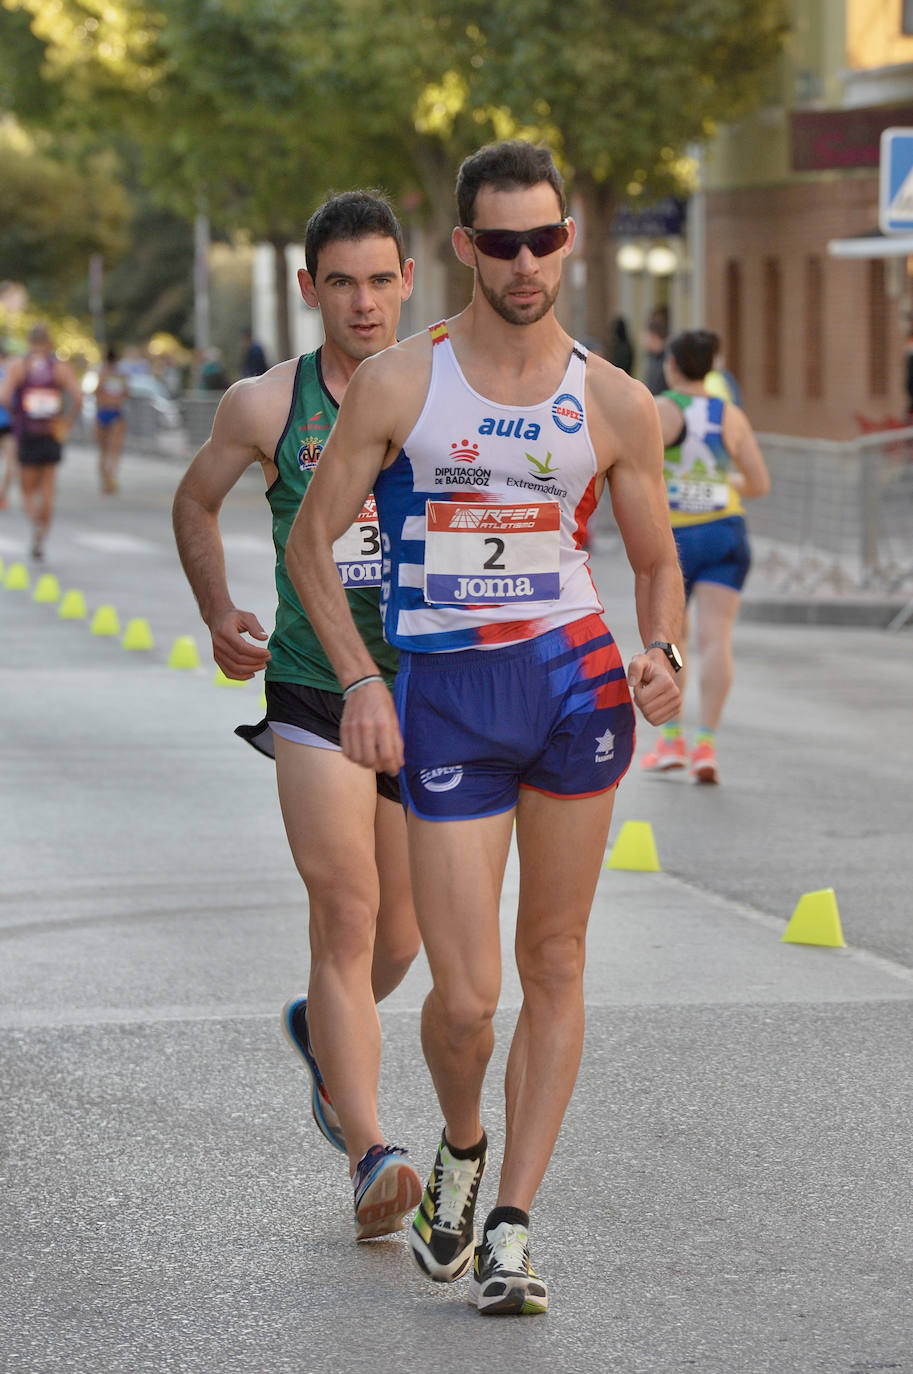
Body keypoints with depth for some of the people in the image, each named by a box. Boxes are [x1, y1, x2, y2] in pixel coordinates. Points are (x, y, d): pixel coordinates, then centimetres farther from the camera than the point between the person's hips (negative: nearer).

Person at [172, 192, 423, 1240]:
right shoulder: (265, 406, -2)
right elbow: (196, 501, 17)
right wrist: (217, 614, 9)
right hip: (313, 692, -2)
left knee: (397, 939, 11)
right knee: (347, 917, -14)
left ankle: (320, 1031, 44)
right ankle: (370, 1154, -18)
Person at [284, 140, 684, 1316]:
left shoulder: (616, 405, 4)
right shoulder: (396, 384, -2)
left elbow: (657, 562, 14)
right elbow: (309, 541, 3)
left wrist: (659, 656, -7)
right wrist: (359, 680, -9)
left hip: (576, 682, 2)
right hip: (441, 698, -2)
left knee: (553, 968, 4)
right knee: (465, 997, -5)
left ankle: (509, 1226, 13)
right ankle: (460, 1152, 27)